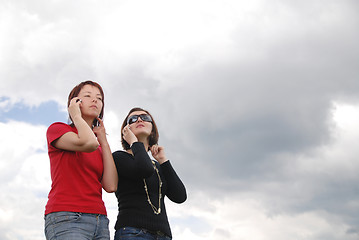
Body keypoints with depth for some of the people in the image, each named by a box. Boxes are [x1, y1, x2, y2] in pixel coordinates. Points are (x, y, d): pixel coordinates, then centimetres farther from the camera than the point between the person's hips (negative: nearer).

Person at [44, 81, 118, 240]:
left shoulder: (99, 147, 19)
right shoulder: (56, 129, 6)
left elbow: (111, 186, 3)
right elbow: (88, 143, -16)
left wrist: (103, 140, 10)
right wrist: (76, 117, 3)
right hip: (66, 218, -5)